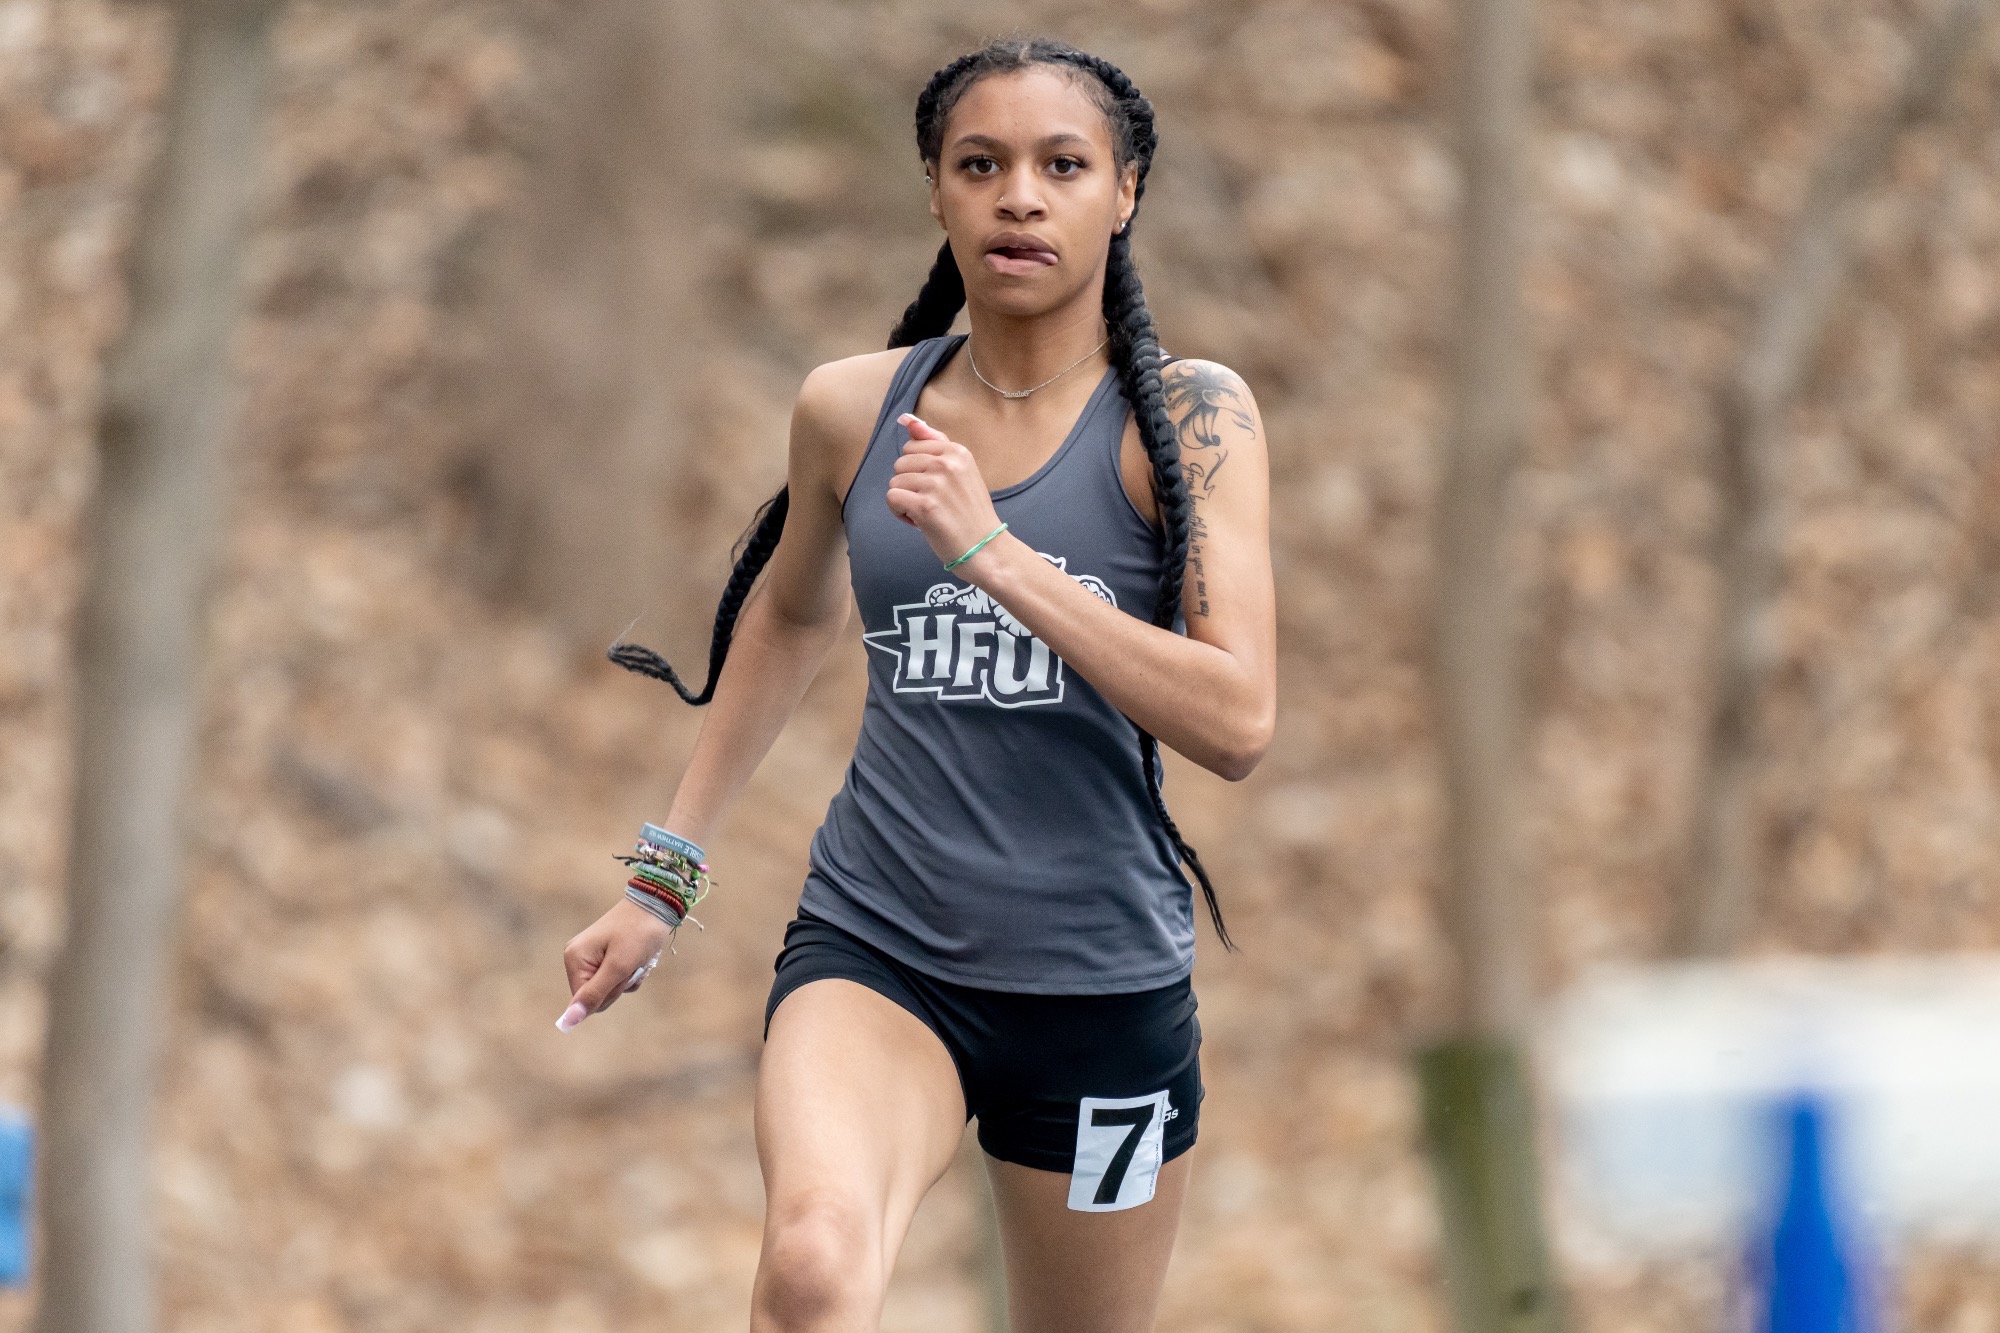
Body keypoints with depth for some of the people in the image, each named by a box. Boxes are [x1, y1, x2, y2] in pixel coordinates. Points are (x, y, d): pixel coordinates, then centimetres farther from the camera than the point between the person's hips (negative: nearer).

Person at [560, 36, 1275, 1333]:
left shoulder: (1188, 416, -4)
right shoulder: (853, 410, 5)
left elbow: (1238, 722, -16)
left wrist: (994, 554, -21)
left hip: (1103, 982, 0)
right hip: (875, 949, 0)